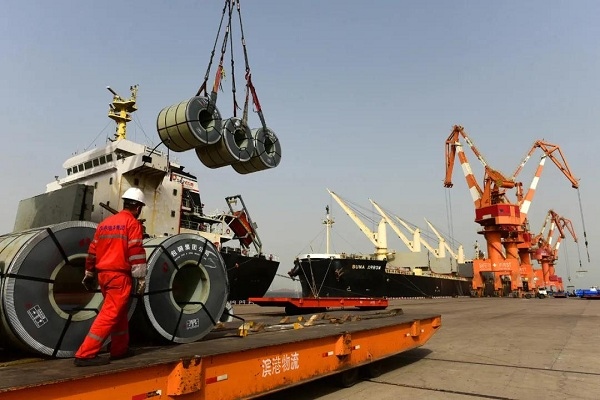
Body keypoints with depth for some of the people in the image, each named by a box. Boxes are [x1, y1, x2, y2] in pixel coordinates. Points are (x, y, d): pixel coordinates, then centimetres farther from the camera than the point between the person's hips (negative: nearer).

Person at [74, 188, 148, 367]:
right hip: (119, 275, -9)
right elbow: (136, 251, -15)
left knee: (119, 312, 19)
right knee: (110, 314, -4)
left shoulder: (105, 223, 16)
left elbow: (92, 251, 18)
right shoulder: (132, 223, -8)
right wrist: (141, 277, -12)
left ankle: (120, 349, 29)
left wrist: (89, 274, 25)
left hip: (104, 274, 9)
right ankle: (85, 354, -6)